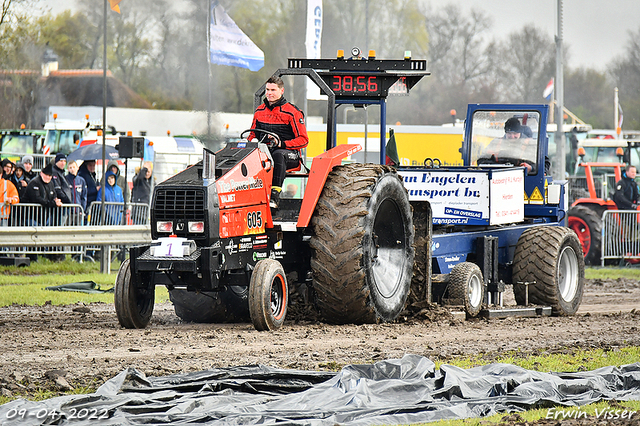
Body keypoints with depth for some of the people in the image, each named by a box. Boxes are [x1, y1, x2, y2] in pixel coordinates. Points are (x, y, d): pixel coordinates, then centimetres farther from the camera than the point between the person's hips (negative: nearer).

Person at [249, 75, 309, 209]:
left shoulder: (292, 112, -1)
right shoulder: (259, 111, 16)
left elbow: (303, 140, -4)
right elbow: (253, 134, 26)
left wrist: (282, 143, -18)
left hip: (289, 153, -5)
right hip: (264, 151, 5)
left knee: (278, 154, -41)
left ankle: (274, 196, -46)